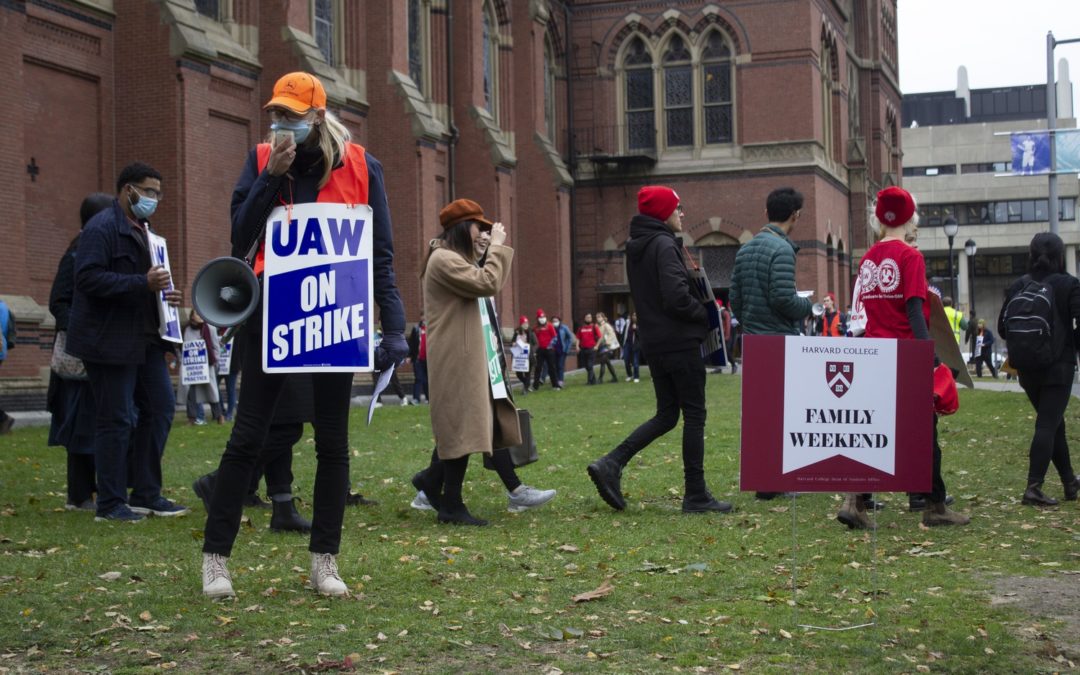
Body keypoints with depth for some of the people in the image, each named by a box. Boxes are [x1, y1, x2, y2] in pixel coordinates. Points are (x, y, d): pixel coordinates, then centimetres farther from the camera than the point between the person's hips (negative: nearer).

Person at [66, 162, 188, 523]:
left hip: (145, 339, 10)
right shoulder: (102, 228, -11)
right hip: (110, 340, -9)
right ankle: (111, 503, 5)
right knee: (116, 420, -4)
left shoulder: (142, 231, 20)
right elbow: (88, 277, -23)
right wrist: (143, 283, -26)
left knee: (161, 408, 8)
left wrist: (164, 293, 11)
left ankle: (146, 494, 17)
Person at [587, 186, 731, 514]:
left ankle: (611, 464, 2)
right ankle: (696, 494, 5)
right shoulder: (664, 246, -15)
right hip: (681, 342, -8)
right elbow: (676, 298, -23)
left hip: (654, 344, 9)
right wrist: (705, 315, -6)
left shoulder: (636, 247, 13)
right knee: (694, 415, 1)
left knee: (666, 415, 15)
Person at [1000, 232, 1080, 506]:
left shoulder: (1017, 287, 1)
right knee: (1048, 425, -4)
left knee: (1054, 423, 18)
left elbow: (1003, 328, 3)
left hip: (1027, 369, 5)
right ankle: (1034, 488, -12)